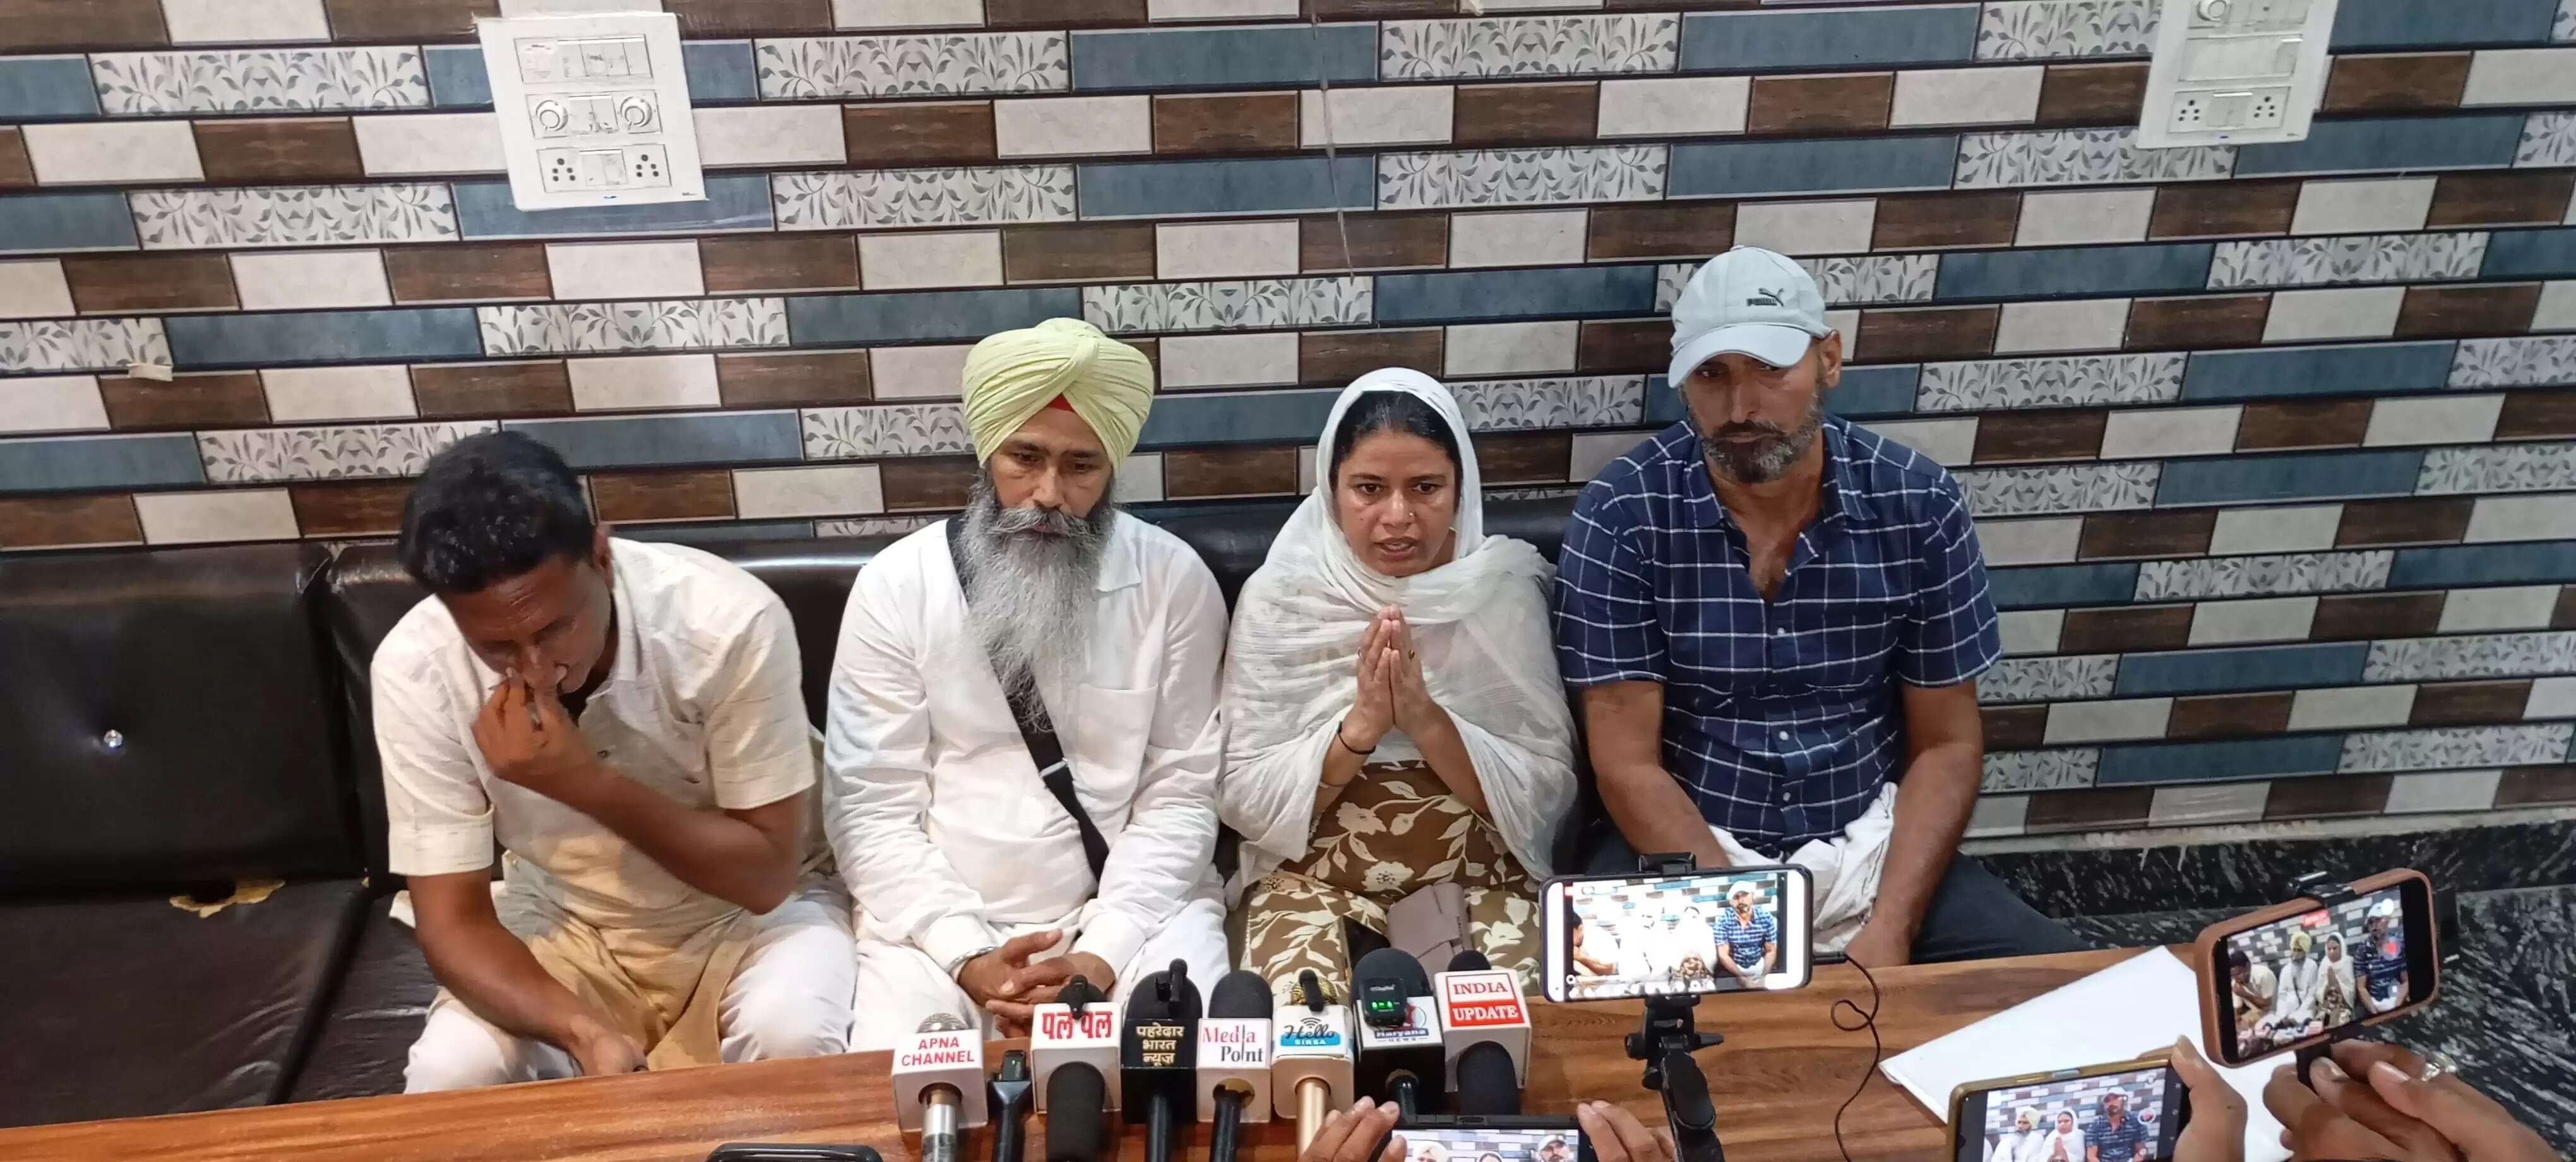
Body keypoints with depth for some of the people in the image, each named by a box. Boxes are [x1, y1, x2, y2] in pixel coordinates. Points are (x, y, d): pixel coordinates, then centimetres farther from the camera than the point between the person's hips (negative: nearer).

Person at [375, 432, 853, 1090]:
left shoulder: (729, 621, -29)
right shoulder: (414, 668, -21)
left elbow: (766, 875, -22)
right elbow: (452, 920, -16)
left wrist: (585, 782, -33)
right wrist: (587, 1034, -34)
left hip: (745, 912, -2)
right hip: (564, 925, 2)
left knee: (790, 1039, -31)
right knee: (445, 1077, -24)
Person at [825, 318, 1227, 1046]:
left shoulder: (1175, 581, -4)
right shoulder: (895, 586, -4)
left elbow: (1180, 795, -4)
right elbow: (874, 807, -5)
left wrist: (1104, 954, -16)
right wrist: (967, 955, -16)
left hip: (1135, 905, 0)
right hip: (945, 916, 0)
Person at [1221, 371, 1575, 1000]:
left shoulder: (1506, 591, -3)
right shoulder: (1278, 597, -5)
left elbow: (1548, 793, -6)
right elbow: (1246, 801, -7)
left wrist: (1426, 721, -21)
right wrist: (1359, 727, -22)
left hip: (1480, 879, 1)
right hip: (1314, 879, -1)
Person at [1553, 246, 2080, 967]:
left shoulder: (1918, 504, -6)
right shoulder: (1622, 516, -13)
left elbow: (1945, 746, 0)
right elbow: (1628, 764, -12)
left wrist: (1889, 931, -13)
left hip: (1871, 846, 3)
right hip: (1684, 850, -2)